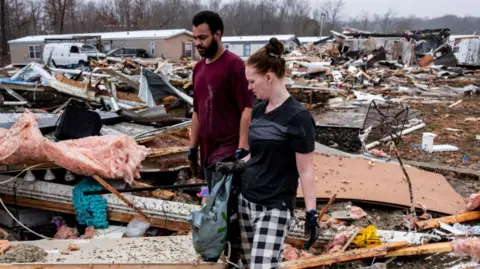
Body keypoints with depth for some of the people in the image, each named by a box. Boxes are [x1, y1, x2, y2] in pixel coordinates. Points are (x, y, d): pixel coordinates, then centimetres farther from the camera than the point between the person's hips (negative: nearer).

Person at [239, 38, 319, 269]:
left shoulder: (297, 116, -15)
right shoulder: (258, 111, 5)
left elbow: (305, 170, -14)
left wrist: (311, 211, -14)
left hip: (275, 207, -7)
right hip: (245, 199, 7)